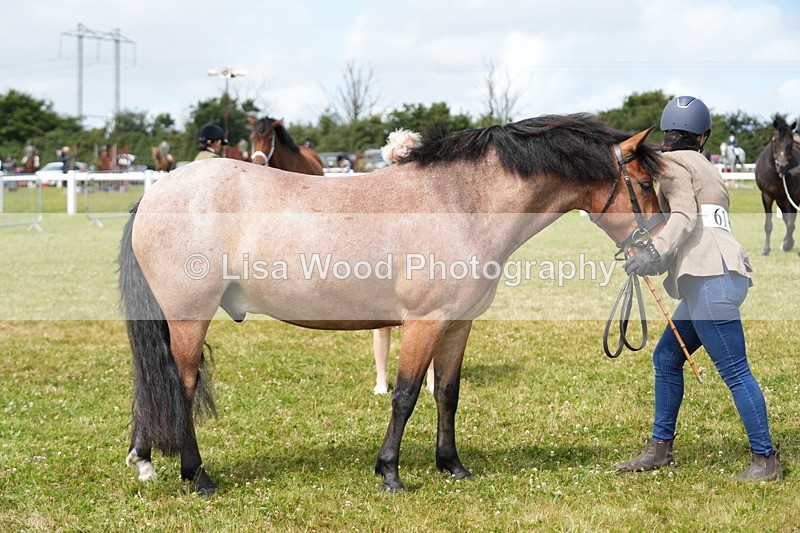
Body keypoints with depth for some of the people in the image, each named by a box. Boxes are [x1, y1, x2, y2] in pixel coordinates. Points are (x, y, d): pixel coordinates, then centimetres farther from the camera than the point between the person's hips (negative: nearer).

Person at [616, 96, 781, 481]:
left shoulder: (671, 163, 1)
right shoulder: (703, 167, 25)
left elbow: (685, 216, -15)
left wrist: (655, 251, -27)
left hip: (711, 279, -10)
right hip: (708, 279, 10)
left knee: (735, 372, -9)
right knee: (666, 358, 16)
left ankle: (765, 460, -8)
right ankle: (660, 449, 21)